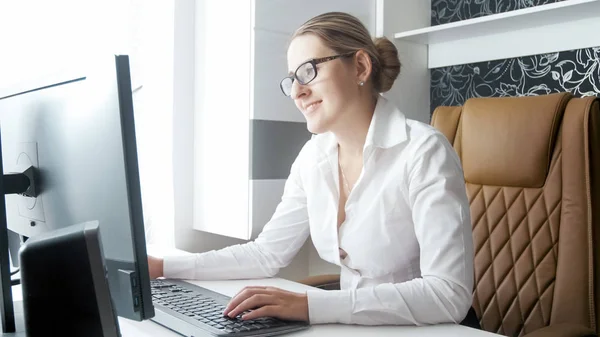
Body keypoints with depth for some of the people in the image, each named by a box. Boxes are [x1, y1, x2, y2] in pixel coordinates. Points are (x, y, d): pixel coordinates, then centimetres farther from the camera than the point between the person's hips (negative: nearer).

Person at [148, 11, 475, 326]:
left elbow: (449, 295, -26)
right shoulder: (313, 156, 1)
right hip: (355, 324, 5)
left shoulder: (423, 152, -19)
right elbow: (267, 253, 7)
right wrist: (162, 267, -1)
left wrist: (310, 305, -32)